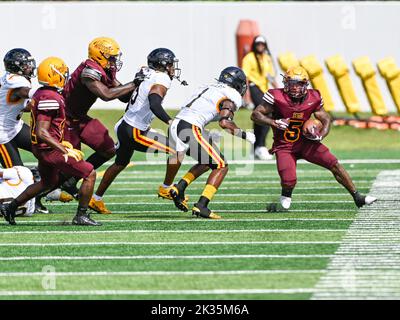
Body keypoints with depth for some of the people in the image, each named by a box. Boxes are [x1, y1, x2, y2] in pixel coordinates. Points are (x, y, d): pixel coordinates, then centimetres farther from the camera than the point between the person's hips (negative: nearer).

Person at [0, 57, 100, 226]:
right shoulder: (51, 99, -23)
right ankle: (81, 216, 2)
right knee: (90, 174, -4)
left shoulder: (40, 94, 7)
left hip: (40, 148, 10)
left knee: (48, 182, 31)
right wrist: (65, 151, -26)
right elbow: (42, 132, -27)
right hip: (50, 150, -10)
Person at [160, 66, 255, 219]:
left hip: (175, 124, 8)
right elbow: (224, 122, -10)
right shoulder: (233, 96, 2)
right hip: (191, 129, -8)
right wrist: (244, 134, 1)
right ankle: (201, 206, -7)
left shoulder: (207, 88, 25)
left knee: (207, 162, 25)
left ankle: (179, 188, 12)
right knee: (221, 166, 2)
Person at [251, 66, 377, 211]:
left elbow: (326, 120, 6)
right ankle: (285, 201, 15)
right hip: (284, 146, -3)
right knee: (289, 181, -21)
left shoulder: (313, 99, -5)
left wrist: (320, 135, -15)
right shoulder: (277, 97, -16)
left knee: (335, 165, -8)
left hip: (305, 141, 3)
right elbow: (256, 115, -13)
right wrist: (274, 123, -28)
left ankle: (357, 197, 2)